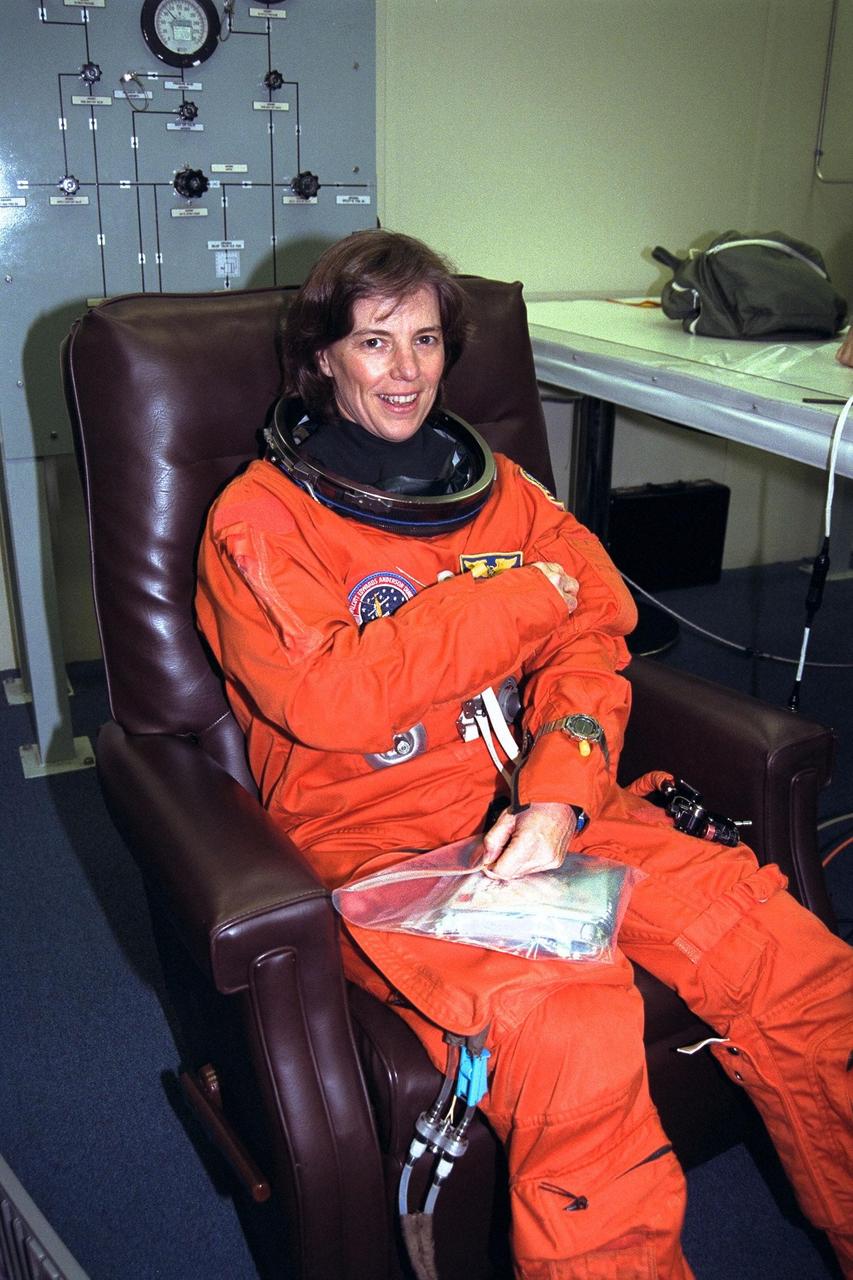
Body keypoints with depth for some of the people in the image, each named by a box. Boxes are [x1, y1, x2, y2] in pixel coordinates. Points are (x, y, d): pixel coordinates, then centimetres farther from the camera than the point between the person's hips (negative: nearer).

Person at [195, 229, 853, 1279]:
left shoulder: (495, 487, 16)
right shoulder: (261, 516, 2)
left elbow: (591, 637, 5)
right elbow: (327, 699, -14)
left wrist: (557, 793, -14)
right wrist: (516, 599, -8)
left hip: (537, 806, 5)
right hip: (372, 833, -4)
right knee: (570, 1030, -31)